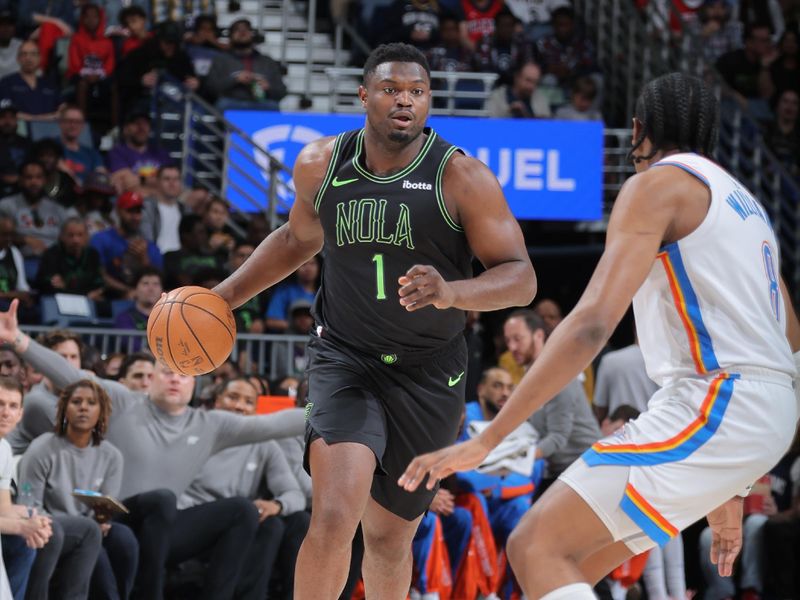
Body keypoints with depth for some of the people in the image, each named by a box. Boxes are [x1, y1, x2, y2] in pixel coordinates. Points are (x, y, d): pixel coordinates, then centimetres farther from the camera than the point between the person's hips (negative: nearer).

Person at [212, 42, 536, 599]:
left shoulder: (462, 178, -13)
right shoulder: (320, 165, -2)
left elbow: (521, 277, -16)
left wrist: (452, 292, -36)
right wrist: (228, 293, 11)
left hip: (429, 377, 0)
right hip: (345, 360, 0)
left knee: (390, 537, 13)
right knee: (334, 518, -23)